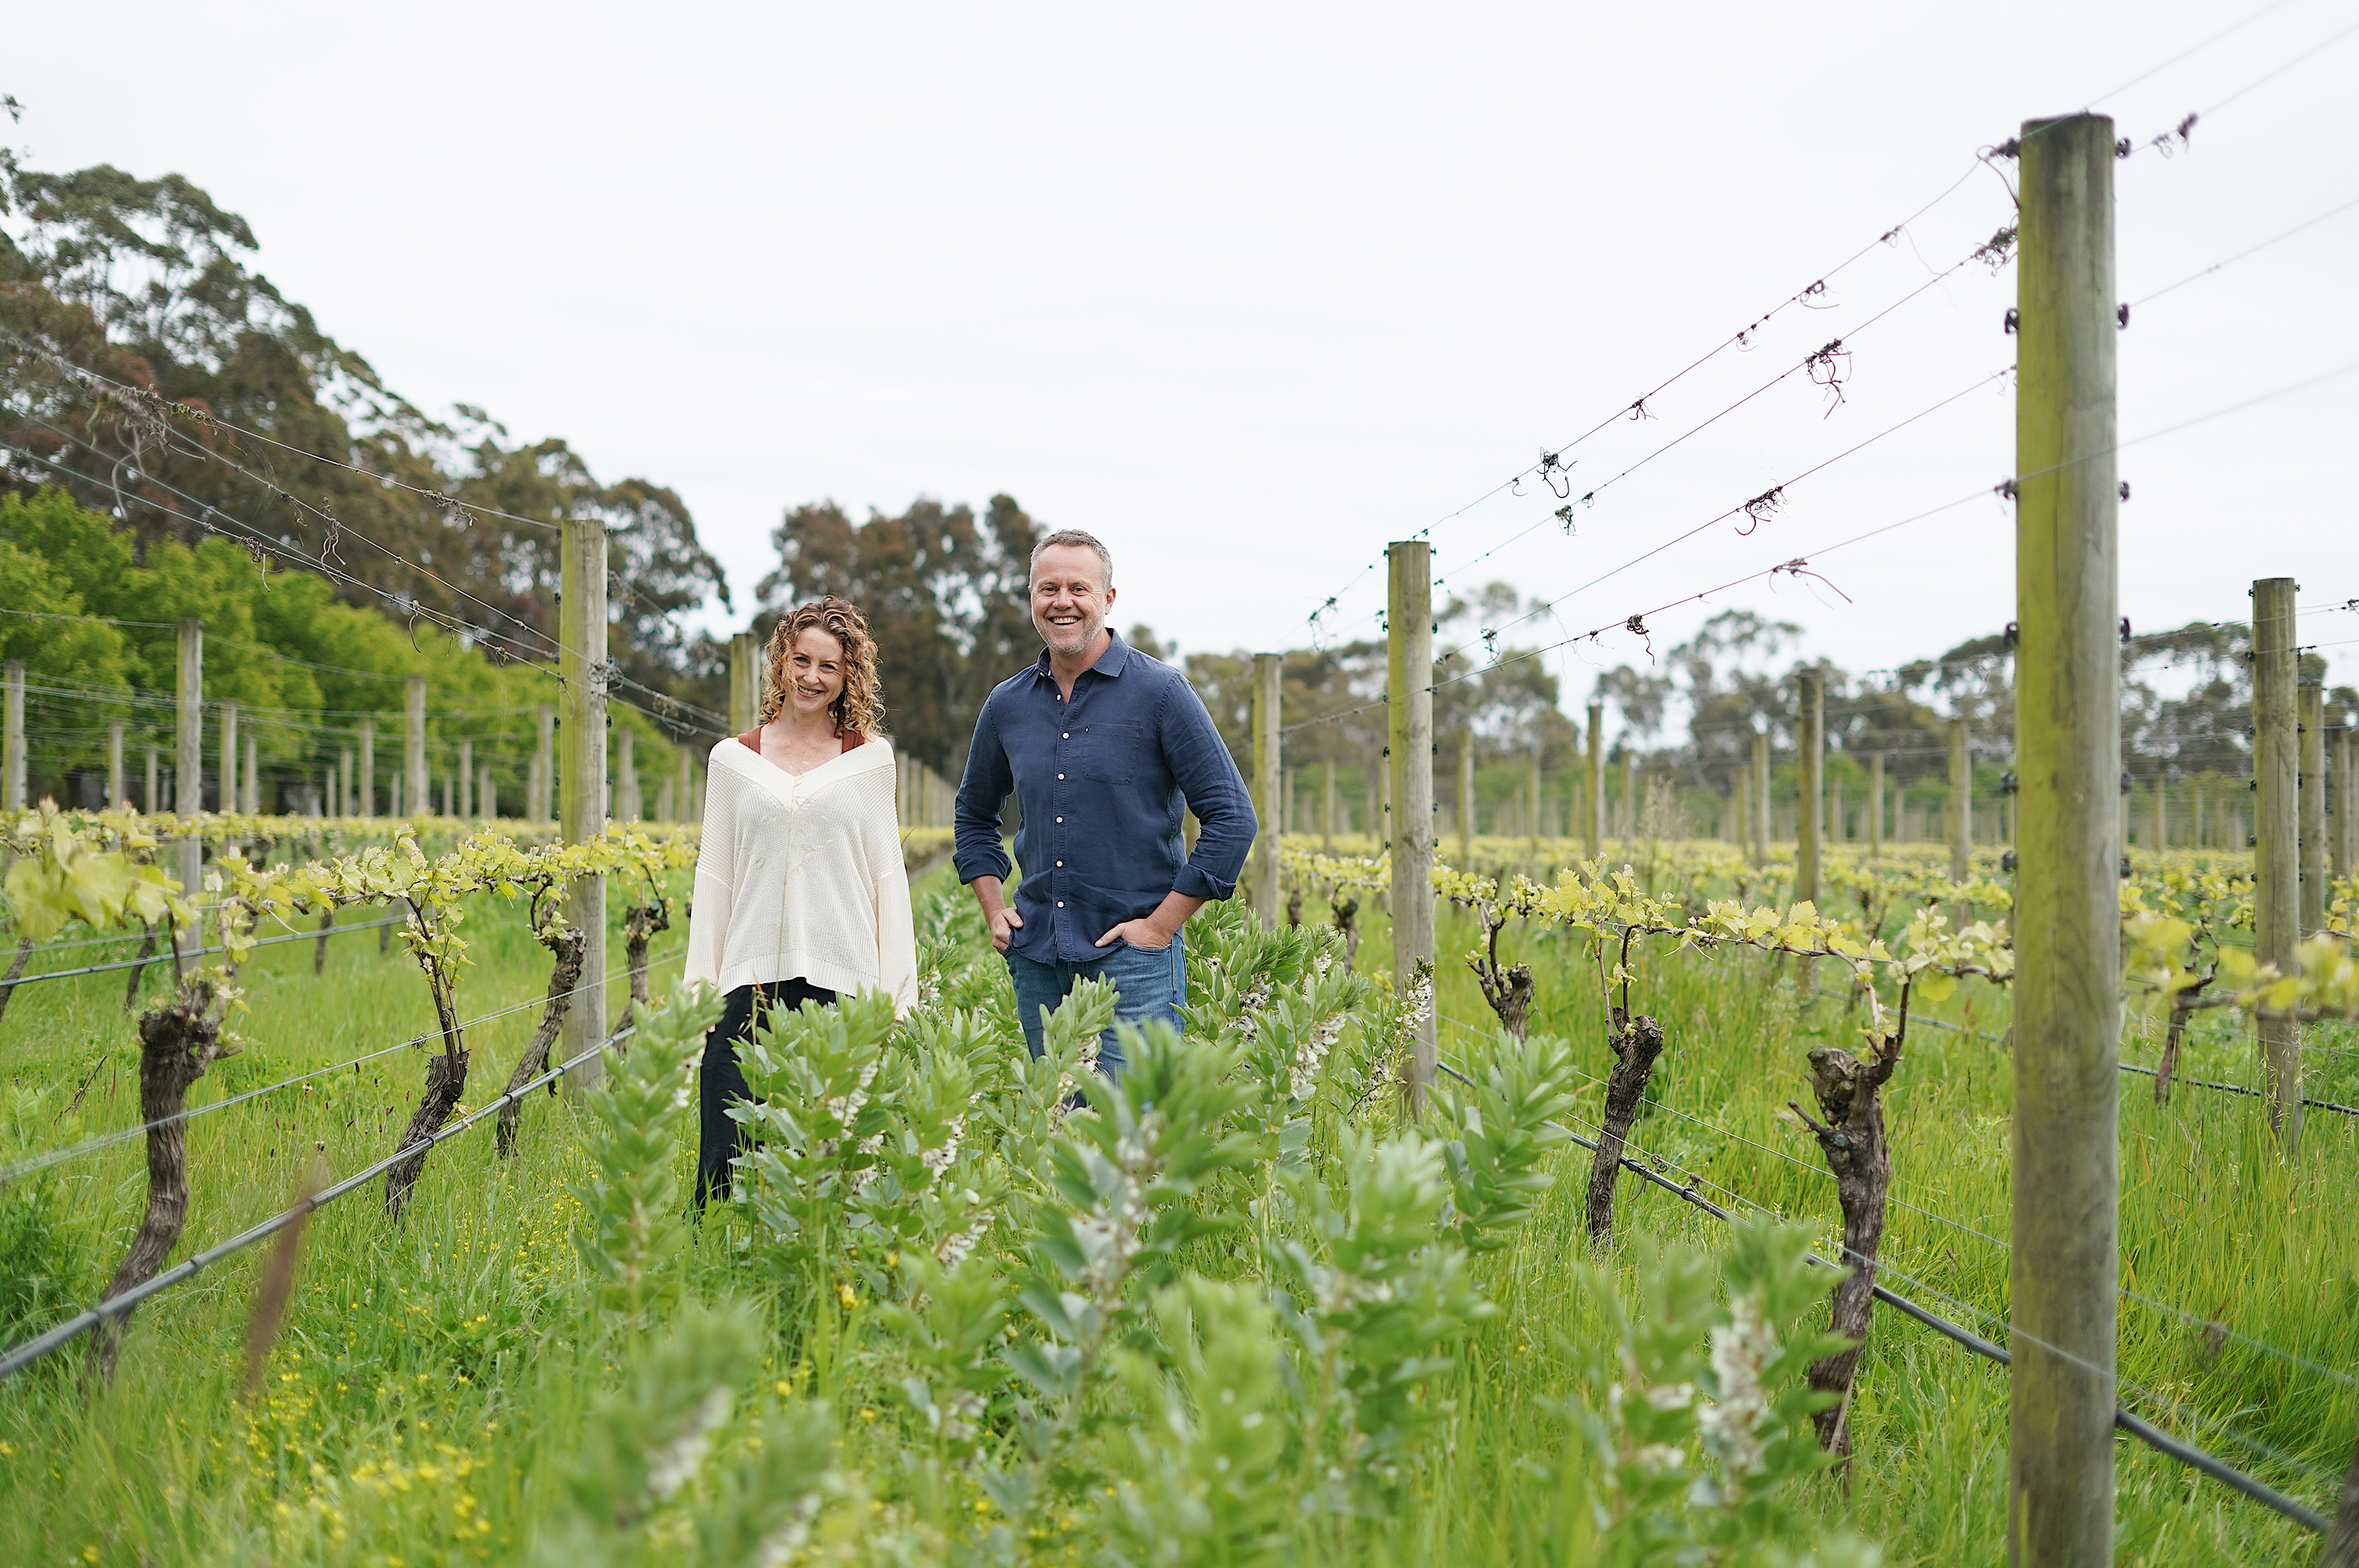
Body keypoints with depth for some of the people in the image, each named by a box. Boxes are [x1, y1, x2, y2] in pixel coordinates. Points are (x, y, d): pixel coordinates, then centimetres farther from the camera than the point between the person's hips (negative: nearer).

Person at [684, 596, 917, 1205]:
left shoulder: (870, 758, 9)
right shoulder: (733, 759, 11)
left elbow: (888, 877, 9)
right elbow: (713, 879, 12)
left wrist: (896, 992, 3)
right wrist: (698, 990, 7)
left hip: (842, 978, -1)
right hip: (752, 979, 1)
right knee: (726, 1163, -7)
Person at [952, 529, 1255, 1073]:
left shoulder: (1160, 692, -5)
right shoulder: (1006, 705, 10)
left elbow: (1232, 818, -6)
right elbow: (973, 815, 26)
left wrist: (1161, 925, -9)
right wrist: (994, 911, 12)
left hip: (1133, 957, -5)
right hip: (1036, 960, 5)